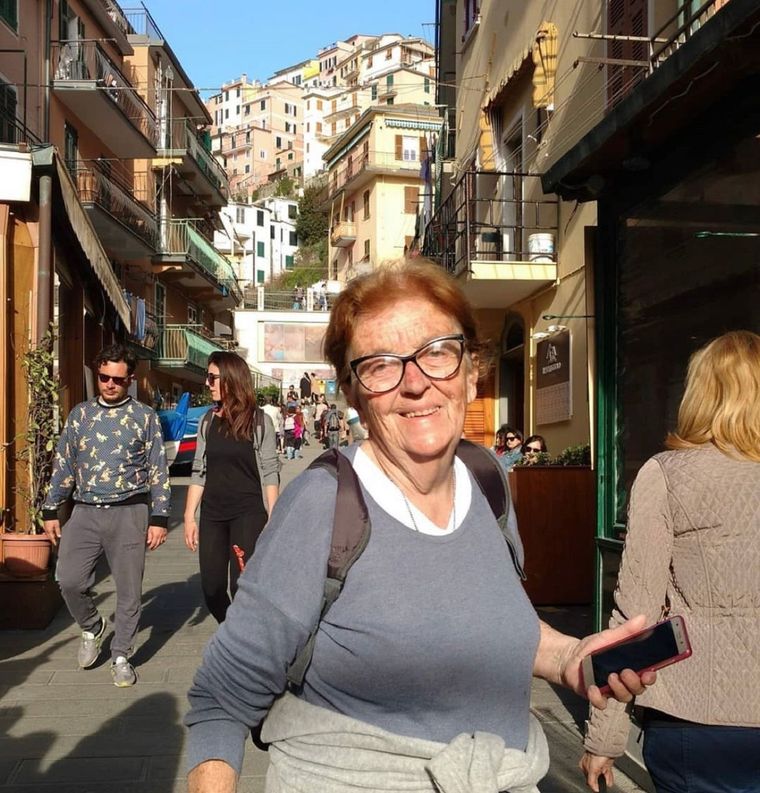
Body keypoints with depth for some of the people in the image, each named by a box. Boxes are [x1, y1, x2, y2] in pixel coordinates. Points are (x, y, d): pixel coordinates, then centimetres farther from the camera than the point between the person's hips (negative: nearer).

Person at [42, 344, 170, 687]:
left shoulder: (145, 417, 1)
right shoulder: (80, 414, 9)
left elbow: (158, 471, -1)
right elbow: (64, 465, 12)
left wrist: (159, 518, -6)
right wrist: (51, 510, 9)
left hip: (129, 513, -2)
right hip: (85, 512, 3)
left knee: (129, 589, 3)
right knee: (69, 579, -4)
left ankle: (121, 656, 20)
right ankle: (91, 628, 26)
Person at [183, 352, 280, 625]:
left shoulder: (258, 420, -5)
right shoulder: (208, 421, 7)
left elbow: (270, 474, -4)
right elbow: (199, 472, 9)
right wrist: (189, 516, 6)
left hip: (248, 513, -4)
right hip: (212, 515, 5)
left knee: (242, 586, -7)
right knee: (212, 588, 6)